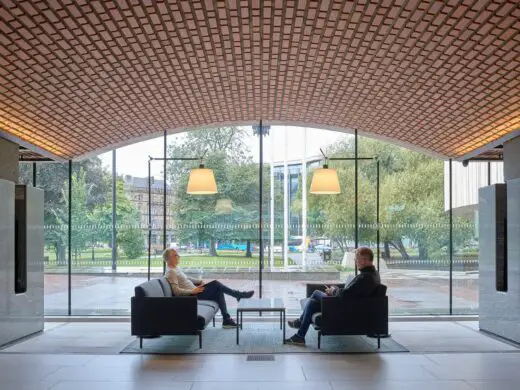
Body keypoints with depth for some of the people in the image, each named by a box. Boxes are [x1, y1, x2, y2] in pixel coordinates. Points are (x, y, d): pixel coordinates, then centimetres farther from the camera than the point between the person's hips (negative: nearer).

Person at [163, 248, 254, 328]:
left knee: (218, 292, 0)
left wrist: (199, 281, 13)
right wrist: (193, 291, -25)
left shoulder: (175, 269, 16)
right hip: (190, 296, -10)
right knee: (215, 284, -15)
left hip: (194, 292, 10)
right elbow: (176, 291, -24)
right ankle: (239, 295, -1)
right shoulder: (170, 272, -15)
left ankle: (226, 319, 0)